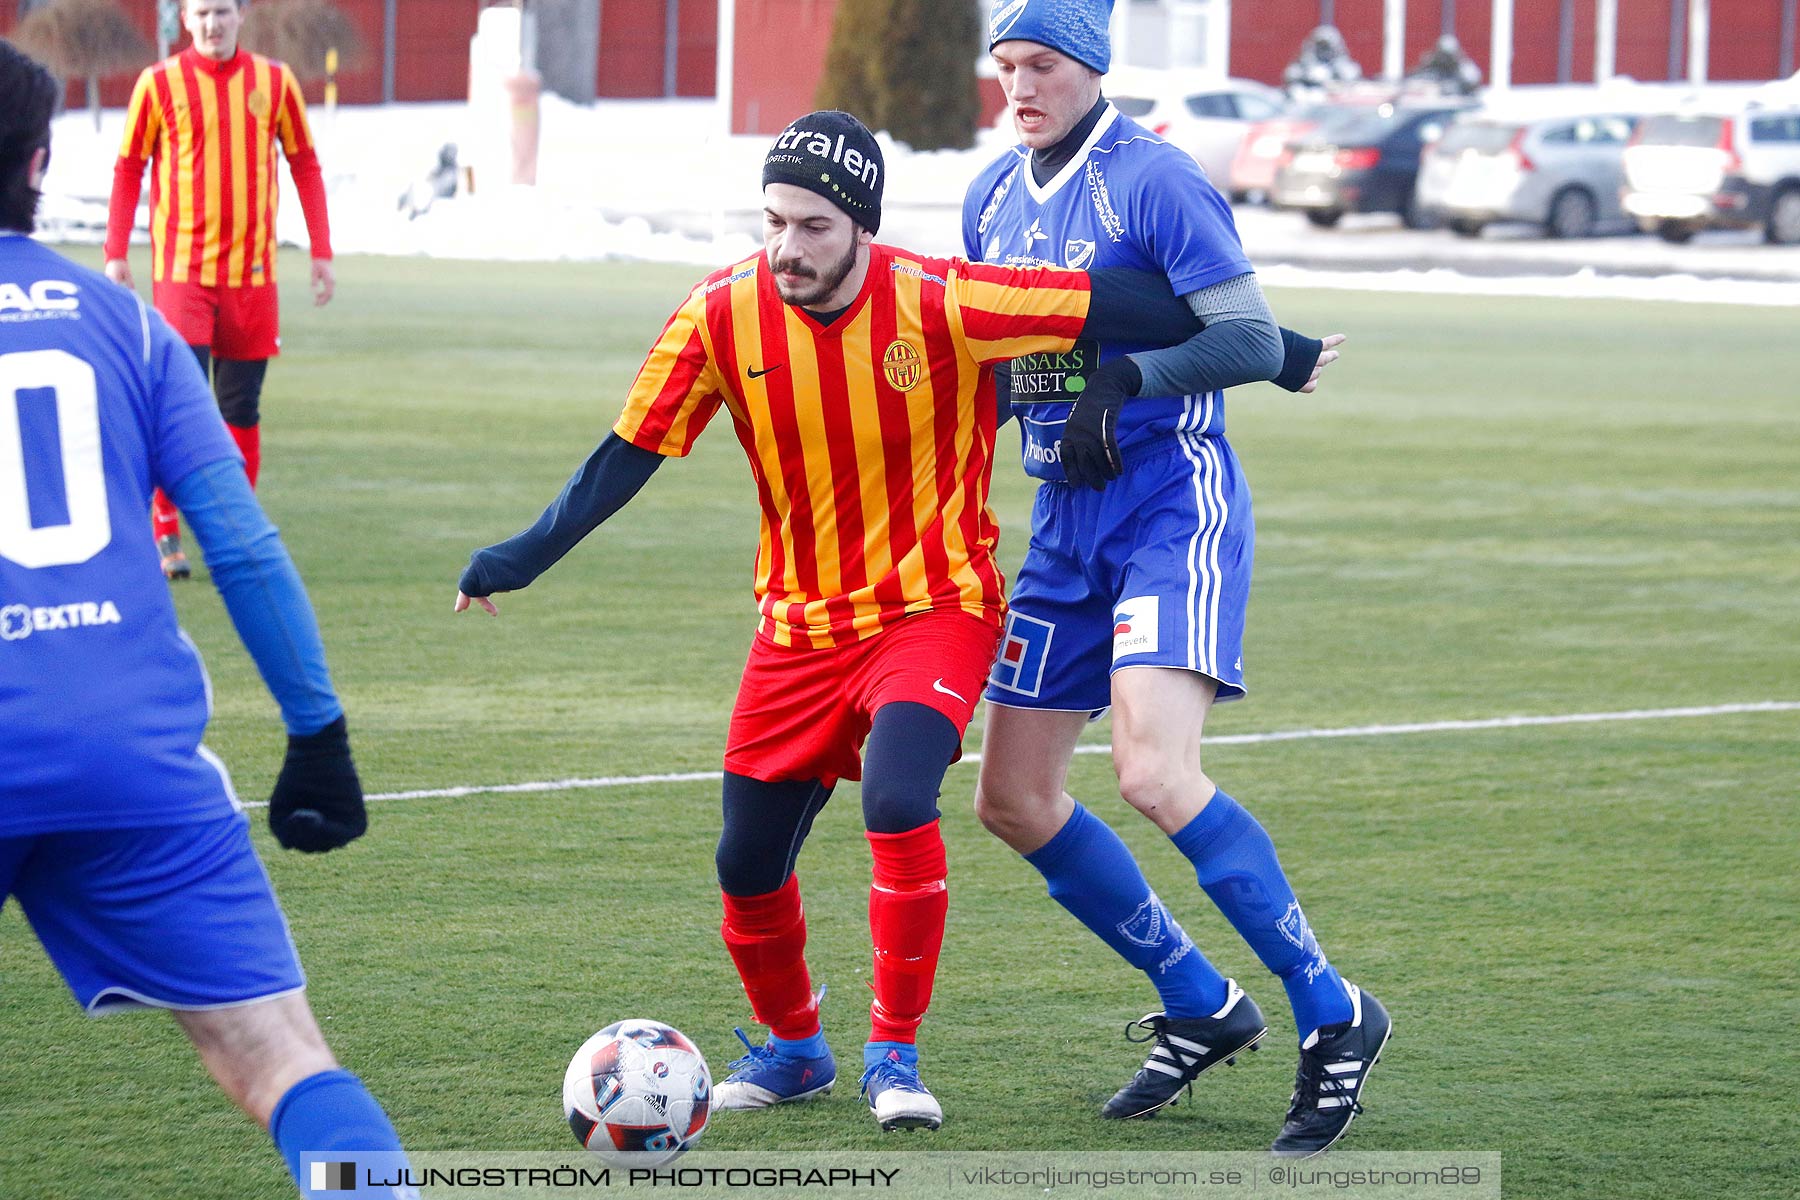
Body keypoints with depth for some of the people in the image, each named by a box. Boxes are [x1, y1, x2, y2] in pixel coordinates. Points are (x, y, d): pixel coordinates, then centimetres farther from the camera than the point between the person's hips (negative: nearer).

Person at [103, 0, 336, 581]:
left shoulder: (275, 82, 5)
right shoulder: (159, 84, -1)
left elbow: (305, 165, 12)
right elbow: (129, 168, 5)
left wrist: (321, 254, 8)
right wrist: (116, 255, 0)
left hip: (253, 275, 2)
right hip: (181, 270, -2)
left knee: (241, 410, 5)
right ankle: (165, 533, -3)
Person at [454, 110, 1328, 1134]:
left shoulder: (939, 303, -20)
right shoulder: (723, 316, -11)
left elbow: (1120, 308, -13)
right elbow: (632, 452, -2)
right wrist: (525, 557, -6)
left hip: (933, 609, -4)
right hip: (800, 627, 4)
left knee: (898, 802, -27)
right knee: (749, 866, 3)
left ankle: (896, 1054, -10)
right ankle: (791, 1048, 32)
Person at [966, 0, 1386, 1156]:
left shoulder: (1150, 181, -12)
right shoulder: (996, 196, 11)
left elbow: (1254, 341, -16)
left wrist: (1126, 379, -23)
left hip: (1174, 505, -8)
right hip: (1066, 518, 8)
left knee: (1155, 774, -23)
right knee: (1014, 800, 7)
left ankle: (1333, 1016, -12)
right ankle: (1201, 1007, 22)